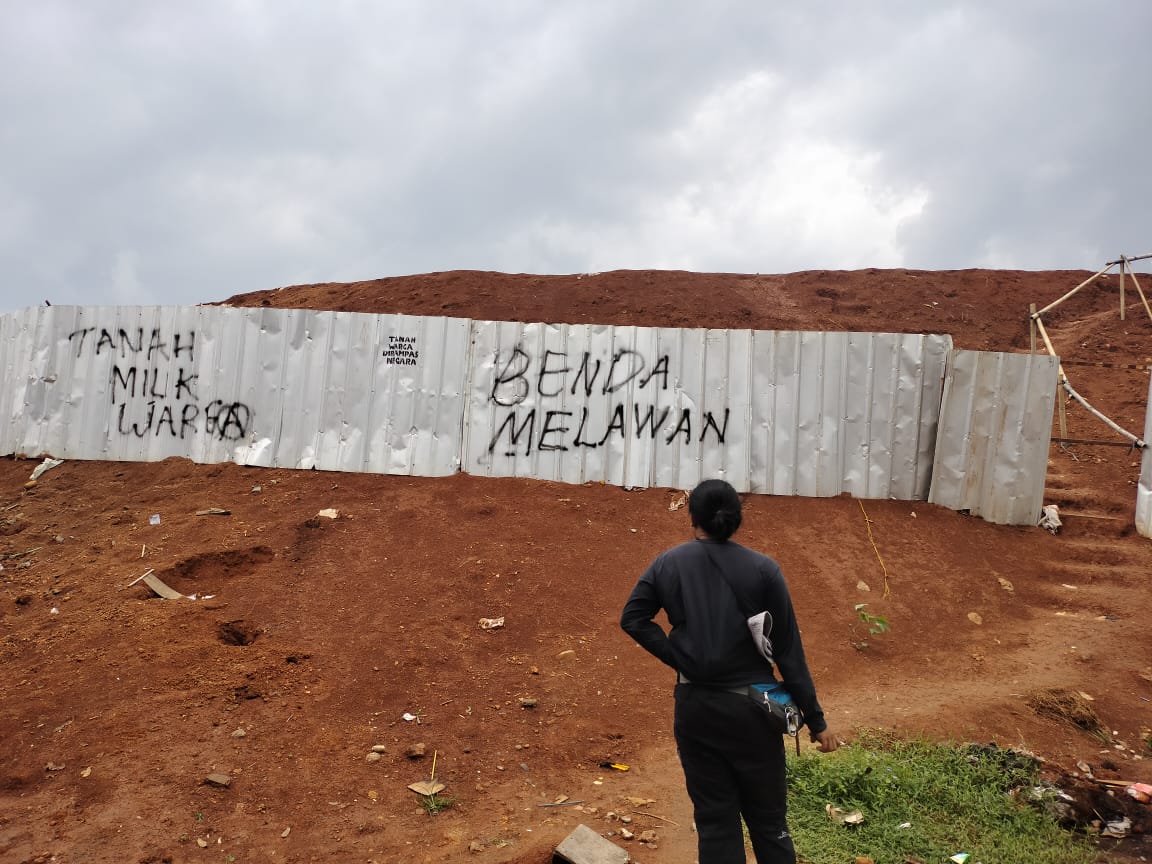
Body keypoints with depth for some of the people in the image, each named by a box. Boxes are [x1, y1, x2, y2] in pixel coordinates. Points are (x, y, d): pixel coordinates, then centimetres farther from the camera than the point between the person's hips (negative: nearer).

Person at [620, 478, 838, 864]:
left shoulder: (667, 564, -1)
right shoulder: (763, 569, -7)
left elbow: (632, 619, -2)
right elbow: (788, 650, -7)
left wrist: (679, 659, -3)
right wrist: (815, 720, -1)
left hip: (695, 706, 2)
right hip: (750, 707, -1)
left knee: (714, 821, 12)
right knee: (768, 820, 13)